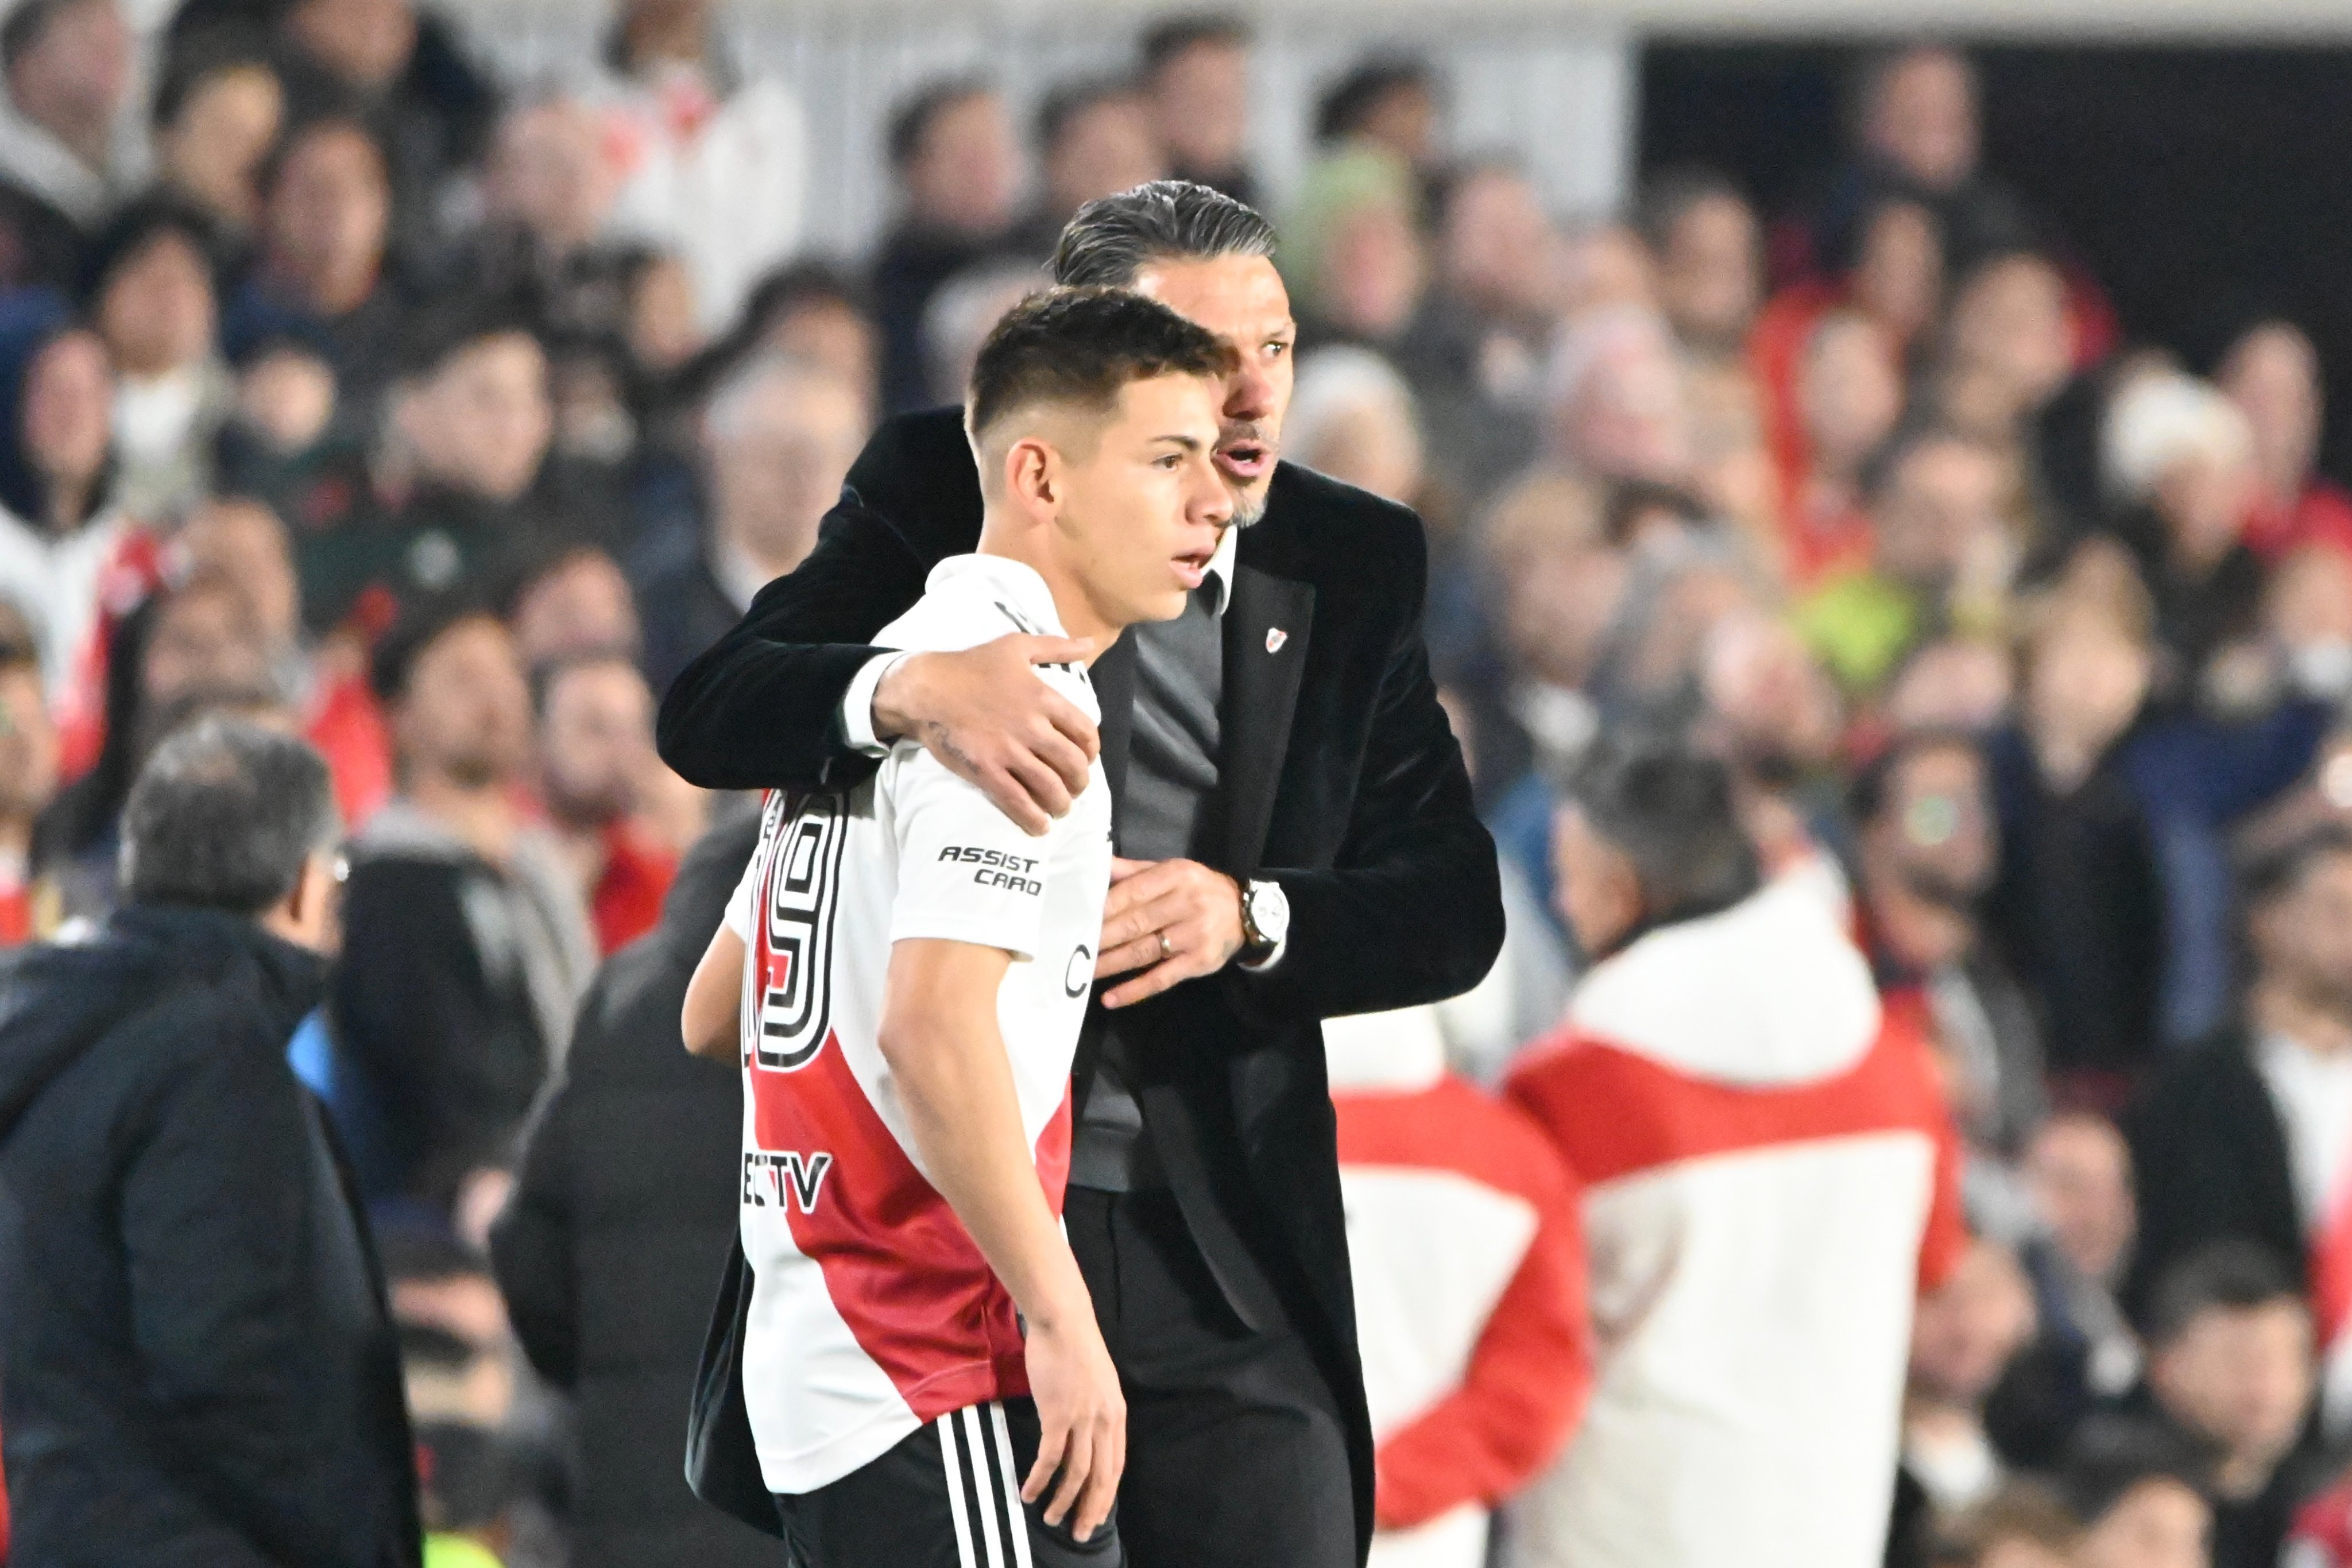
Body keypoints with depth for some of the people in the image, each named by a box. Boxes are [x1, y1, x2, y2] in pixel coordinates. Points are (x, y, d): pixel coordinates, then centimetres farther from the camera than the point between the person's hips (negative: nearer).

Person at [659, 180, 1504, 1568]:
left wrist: (1249, 918, -17)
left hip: (1231, 1267, 1)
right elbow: (708, 717, -12)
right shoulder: (941, 502, -1)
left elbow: (1457, 908, 3)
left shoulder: (1350, 566, 5)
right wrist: (909, 691, -33)